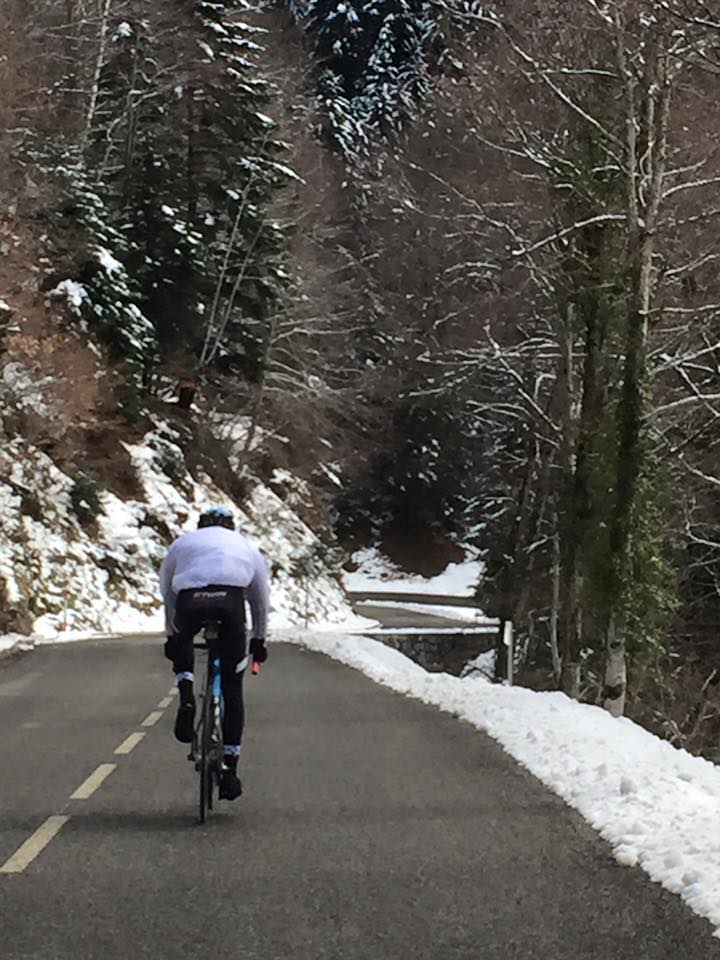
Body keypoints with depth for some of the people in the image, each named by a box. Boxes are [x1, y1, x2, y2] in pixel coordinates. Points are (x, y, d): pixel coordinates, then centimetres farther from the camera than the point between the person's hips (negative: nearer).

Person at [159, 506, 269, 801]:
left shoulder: (182, 542, 34)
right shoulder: (246, 546, 35)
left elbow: (166, 593, 38)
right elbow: (261, 600, 41)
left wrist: (171, 635, 49)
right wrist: (258, 639, 52)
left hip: (190, 602, 0)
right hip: (230, 602, 0)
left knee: (182, 643, 36)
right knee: (232, 687, 11)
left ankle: (186, 696, 10)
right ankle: (229, 769, 8)